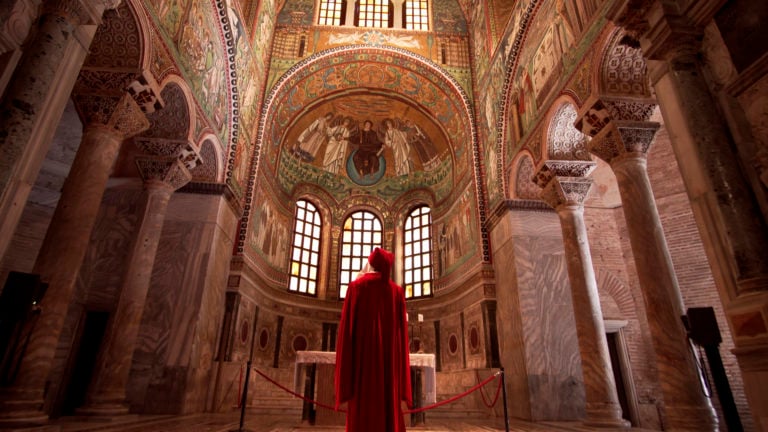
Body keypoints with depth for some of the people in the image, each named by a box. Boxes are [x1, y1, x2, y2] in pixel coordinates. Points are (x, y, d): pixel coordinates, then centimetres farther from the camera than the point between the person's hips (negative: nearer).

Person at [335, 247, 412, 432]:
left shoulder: (357, 286, 2)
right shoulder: (397, 291, 11)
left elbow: (346, 332, -5)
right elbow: (402, 335, 9)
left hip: (362, 365, -3)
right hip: (390, 367, 3)